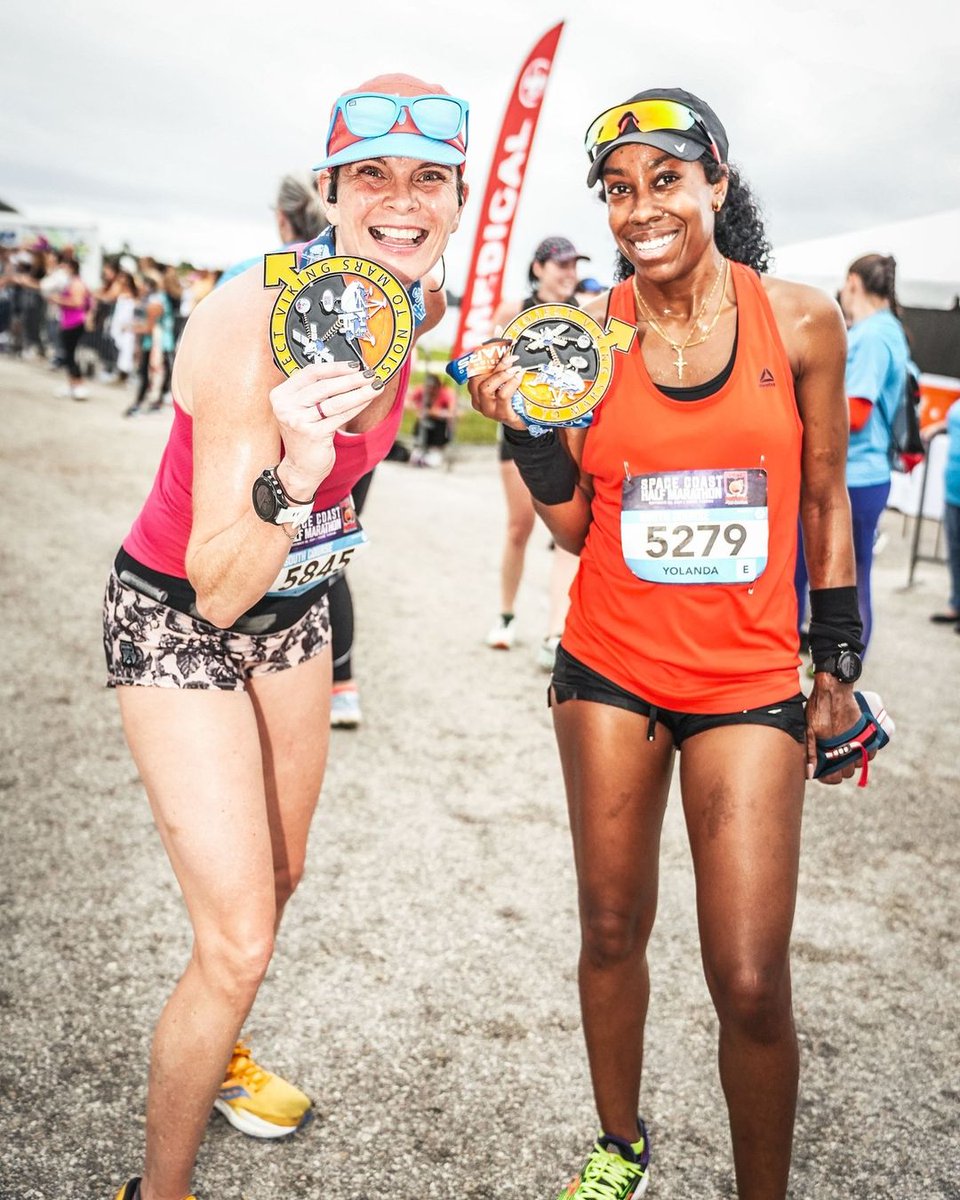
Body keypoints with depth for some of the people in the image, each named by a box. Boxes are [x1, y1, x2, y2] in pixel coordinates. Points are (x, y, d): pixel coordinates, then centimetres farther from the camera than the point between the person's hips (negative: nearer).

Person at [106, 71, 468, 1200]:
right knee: (237, 941, -8)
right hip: (175, 618, -7)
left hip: (293, 609, 7)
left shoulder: (421, 310, -8)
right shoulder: (250, 322, -31)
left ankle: (216, 1056, 53)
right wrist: (292, 475, -45)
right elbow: (218, 592, -31)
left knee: (276, 877, 23)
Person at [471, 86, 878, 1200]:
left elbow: (824, 503, 5)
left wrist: (837, 670, 7)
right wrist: (529, 429, -14)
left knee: (750, 982, -5)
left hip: (750, 681, -1)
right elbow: (576, 528, 2)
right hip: (610, 669, 2)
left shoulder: (801, 321, -4)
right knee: (611, 929, 14)